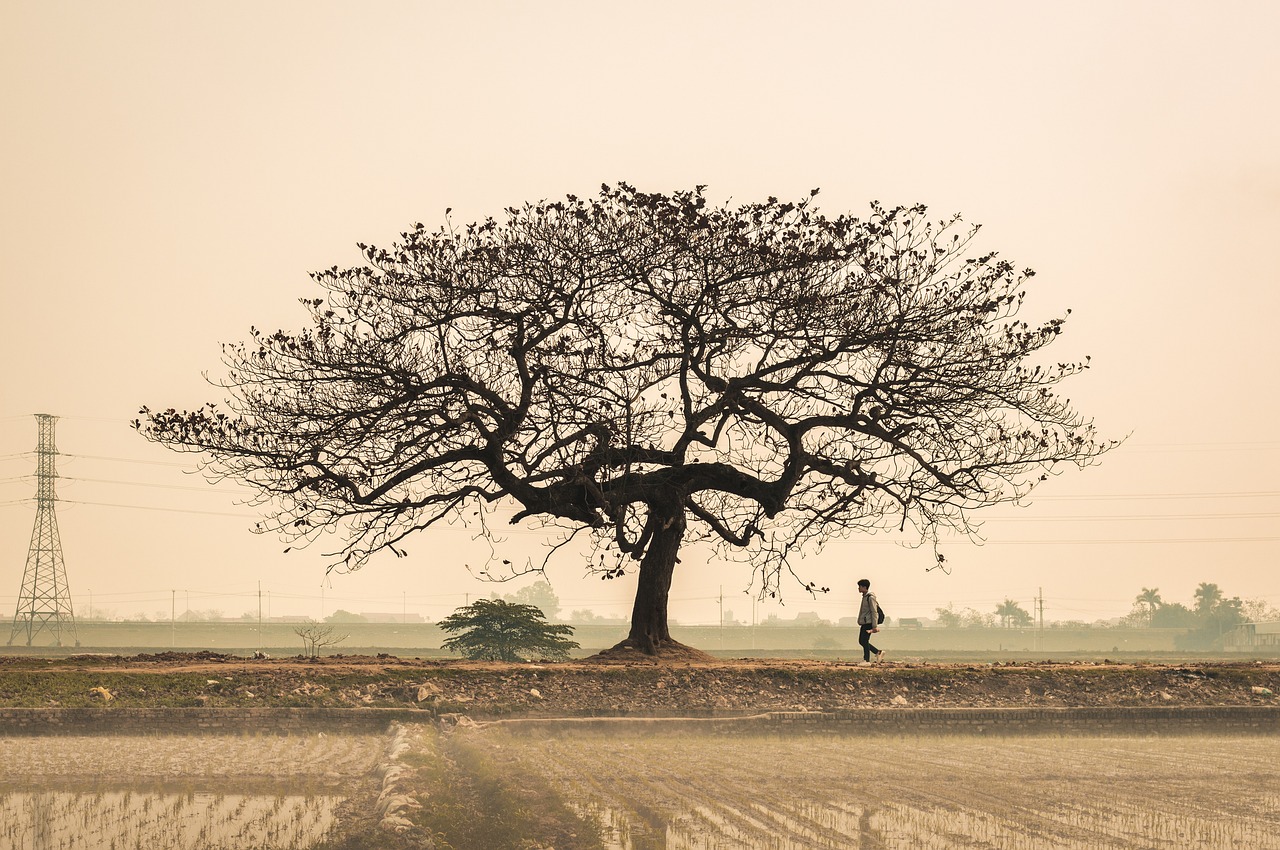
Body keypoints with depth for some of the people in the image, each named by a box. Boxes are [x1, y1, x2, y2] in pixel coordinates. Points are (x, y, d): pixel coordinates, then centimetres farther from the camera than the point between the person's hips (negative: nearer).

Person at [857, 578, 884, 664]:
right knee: (861, 641, 10)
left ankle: (866, 660, -3)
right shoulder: (864, 597, 17)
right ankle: (878, 652, 15)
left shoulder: (870, 597, -13)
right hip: (864, 623, 10)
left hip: (868, 623, -10)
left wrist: (874, 626, -20)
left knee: (864, 641, -8)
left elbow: (874, 612, -17)